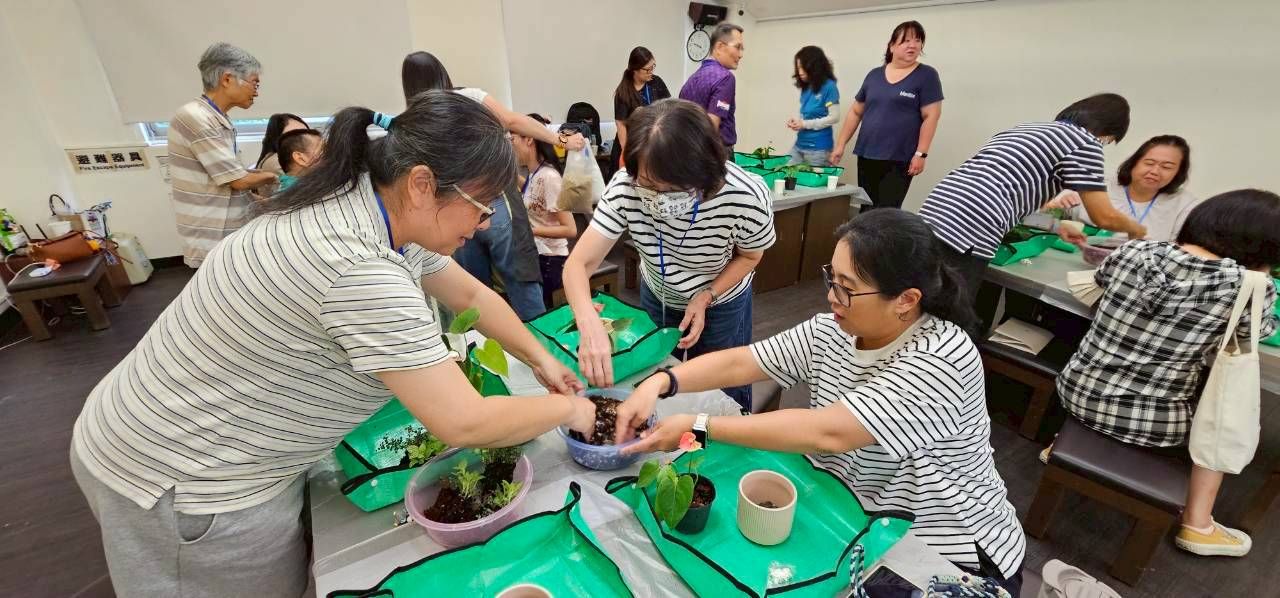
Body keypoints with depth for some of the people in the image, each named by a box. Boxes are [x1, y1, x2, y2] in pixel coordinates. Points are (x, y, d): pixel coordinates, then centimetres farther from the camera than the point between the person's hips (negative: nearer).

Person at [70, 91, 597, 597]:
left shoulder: (381, 211, -6)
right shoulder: (360, 268, -35)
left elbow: (471, 295, 6)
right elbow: (463, 424, -32)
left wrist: (541, 358, 1)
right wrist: (569, 410, -16)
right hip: (180, 480, -8)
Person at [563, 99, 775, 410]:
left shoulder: (746, 198, -35)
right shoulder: (625, 187, -34)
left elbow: (749, 256, -12)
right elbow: (578, 264, -33)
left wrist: (706, 298, -25)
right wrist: (590, 325, -52)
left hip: (722, 303, -1)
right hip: (656, 297, 2)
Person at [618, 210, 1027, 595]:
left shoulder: (941, 360, -28)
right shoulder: (831, 330, -6)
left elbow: (827, 433, -35)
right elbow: (739, 362, -6)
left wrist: (699, 427, -32)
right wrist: (660, 383, -22)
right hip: (850, 520, 6)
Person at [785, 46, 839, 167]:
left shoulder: (829, 86, -10)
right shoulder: (805, 87, 9)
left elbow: (834, 117, -14)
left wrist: (805, 124, -15)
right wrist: (796, 121, -2)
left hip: (818, 148, -7)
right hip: (799, 145, 7)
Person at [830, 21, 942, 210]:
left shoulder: (926, 75, 0)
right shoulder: (874, 75, 11)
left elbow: (931, 116, -5)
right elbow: (856, 112, 15)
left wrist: (921, 154, -12)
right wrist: (840, 145, 10)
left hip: (899, 160, -4)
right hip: (866, 156, 4)